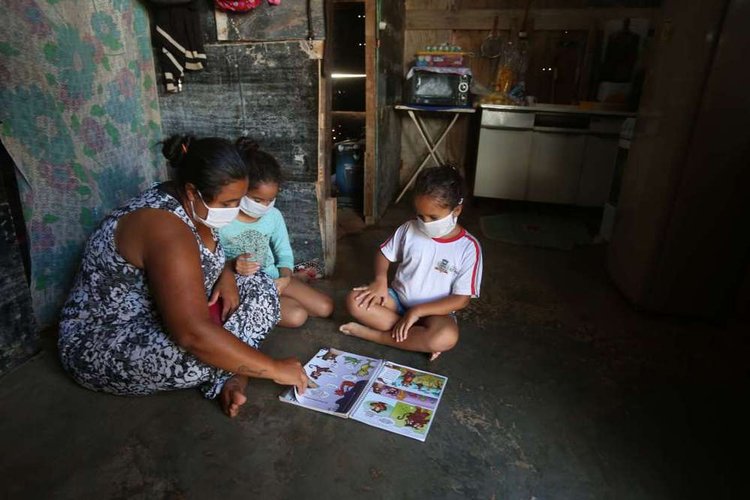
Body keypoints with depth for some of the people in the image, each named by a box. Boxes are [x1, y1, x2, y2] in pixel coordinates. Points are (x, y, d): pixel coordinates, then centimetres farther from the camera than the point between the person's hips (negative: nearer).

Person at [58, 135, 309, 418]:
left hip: (158, 317, 9)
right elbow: (193, 335, -41)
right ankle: (231, 376, -2)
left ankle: (230, 378, -14)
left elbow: (207, 260, 15)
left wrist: (226, 277, -10)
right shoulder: (165, 228, -33)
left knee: (260, 288, -2)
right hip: (103, 345, -9)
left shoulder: (189, 206, -4)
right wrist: (274, 368, -32)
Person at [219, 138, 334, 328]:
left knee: (325, 308, 0)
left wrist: (285, 277, -15)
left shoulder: (274, 216, -3)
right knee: (296, 316, -23)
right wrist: (232, 265, -36)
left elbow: (284, 253, 5)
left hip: (273, 277, 5)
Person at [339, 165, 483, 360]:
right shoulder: (409, 229, -7)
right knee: (355, 301, -22)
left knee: (447, 337, -37)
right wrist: (380, 280, -14)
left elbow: (461, 299, -15)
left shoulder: (469, 247, -15)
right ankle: (419, 337, -18)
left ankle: (373, 334, -20)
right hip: (397, 299, 3)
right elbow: (384, 253, 7)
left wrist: (418, 311, -22)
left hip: (434, 311, -3)